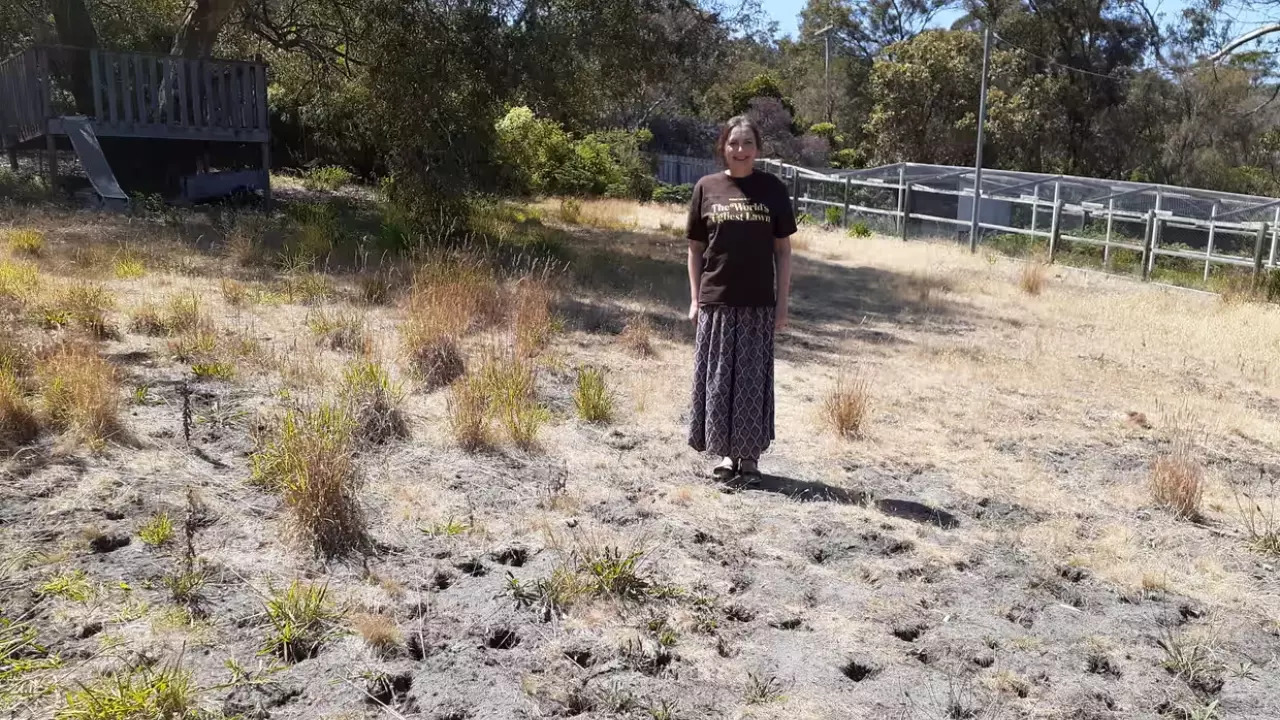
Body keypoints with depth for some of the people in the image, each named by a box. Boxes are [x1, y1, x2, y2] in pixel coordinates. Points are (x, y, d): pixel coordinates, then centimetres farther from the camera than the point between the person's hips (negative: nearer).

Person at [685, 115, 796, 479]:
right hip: (715, 301, 1)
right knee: (717, 378, 5)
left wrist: (782, 303, -1)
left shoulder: (771, 189, 2)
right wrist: (694, 299, 2)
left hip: (759, 303, -1)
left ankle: (750, 454, 17)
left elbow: (783, 249, 3)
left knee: (753, 378, 5)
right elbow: (695, 248, 8)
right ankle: (726, 452, 18)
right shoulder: (706, 187, 4)